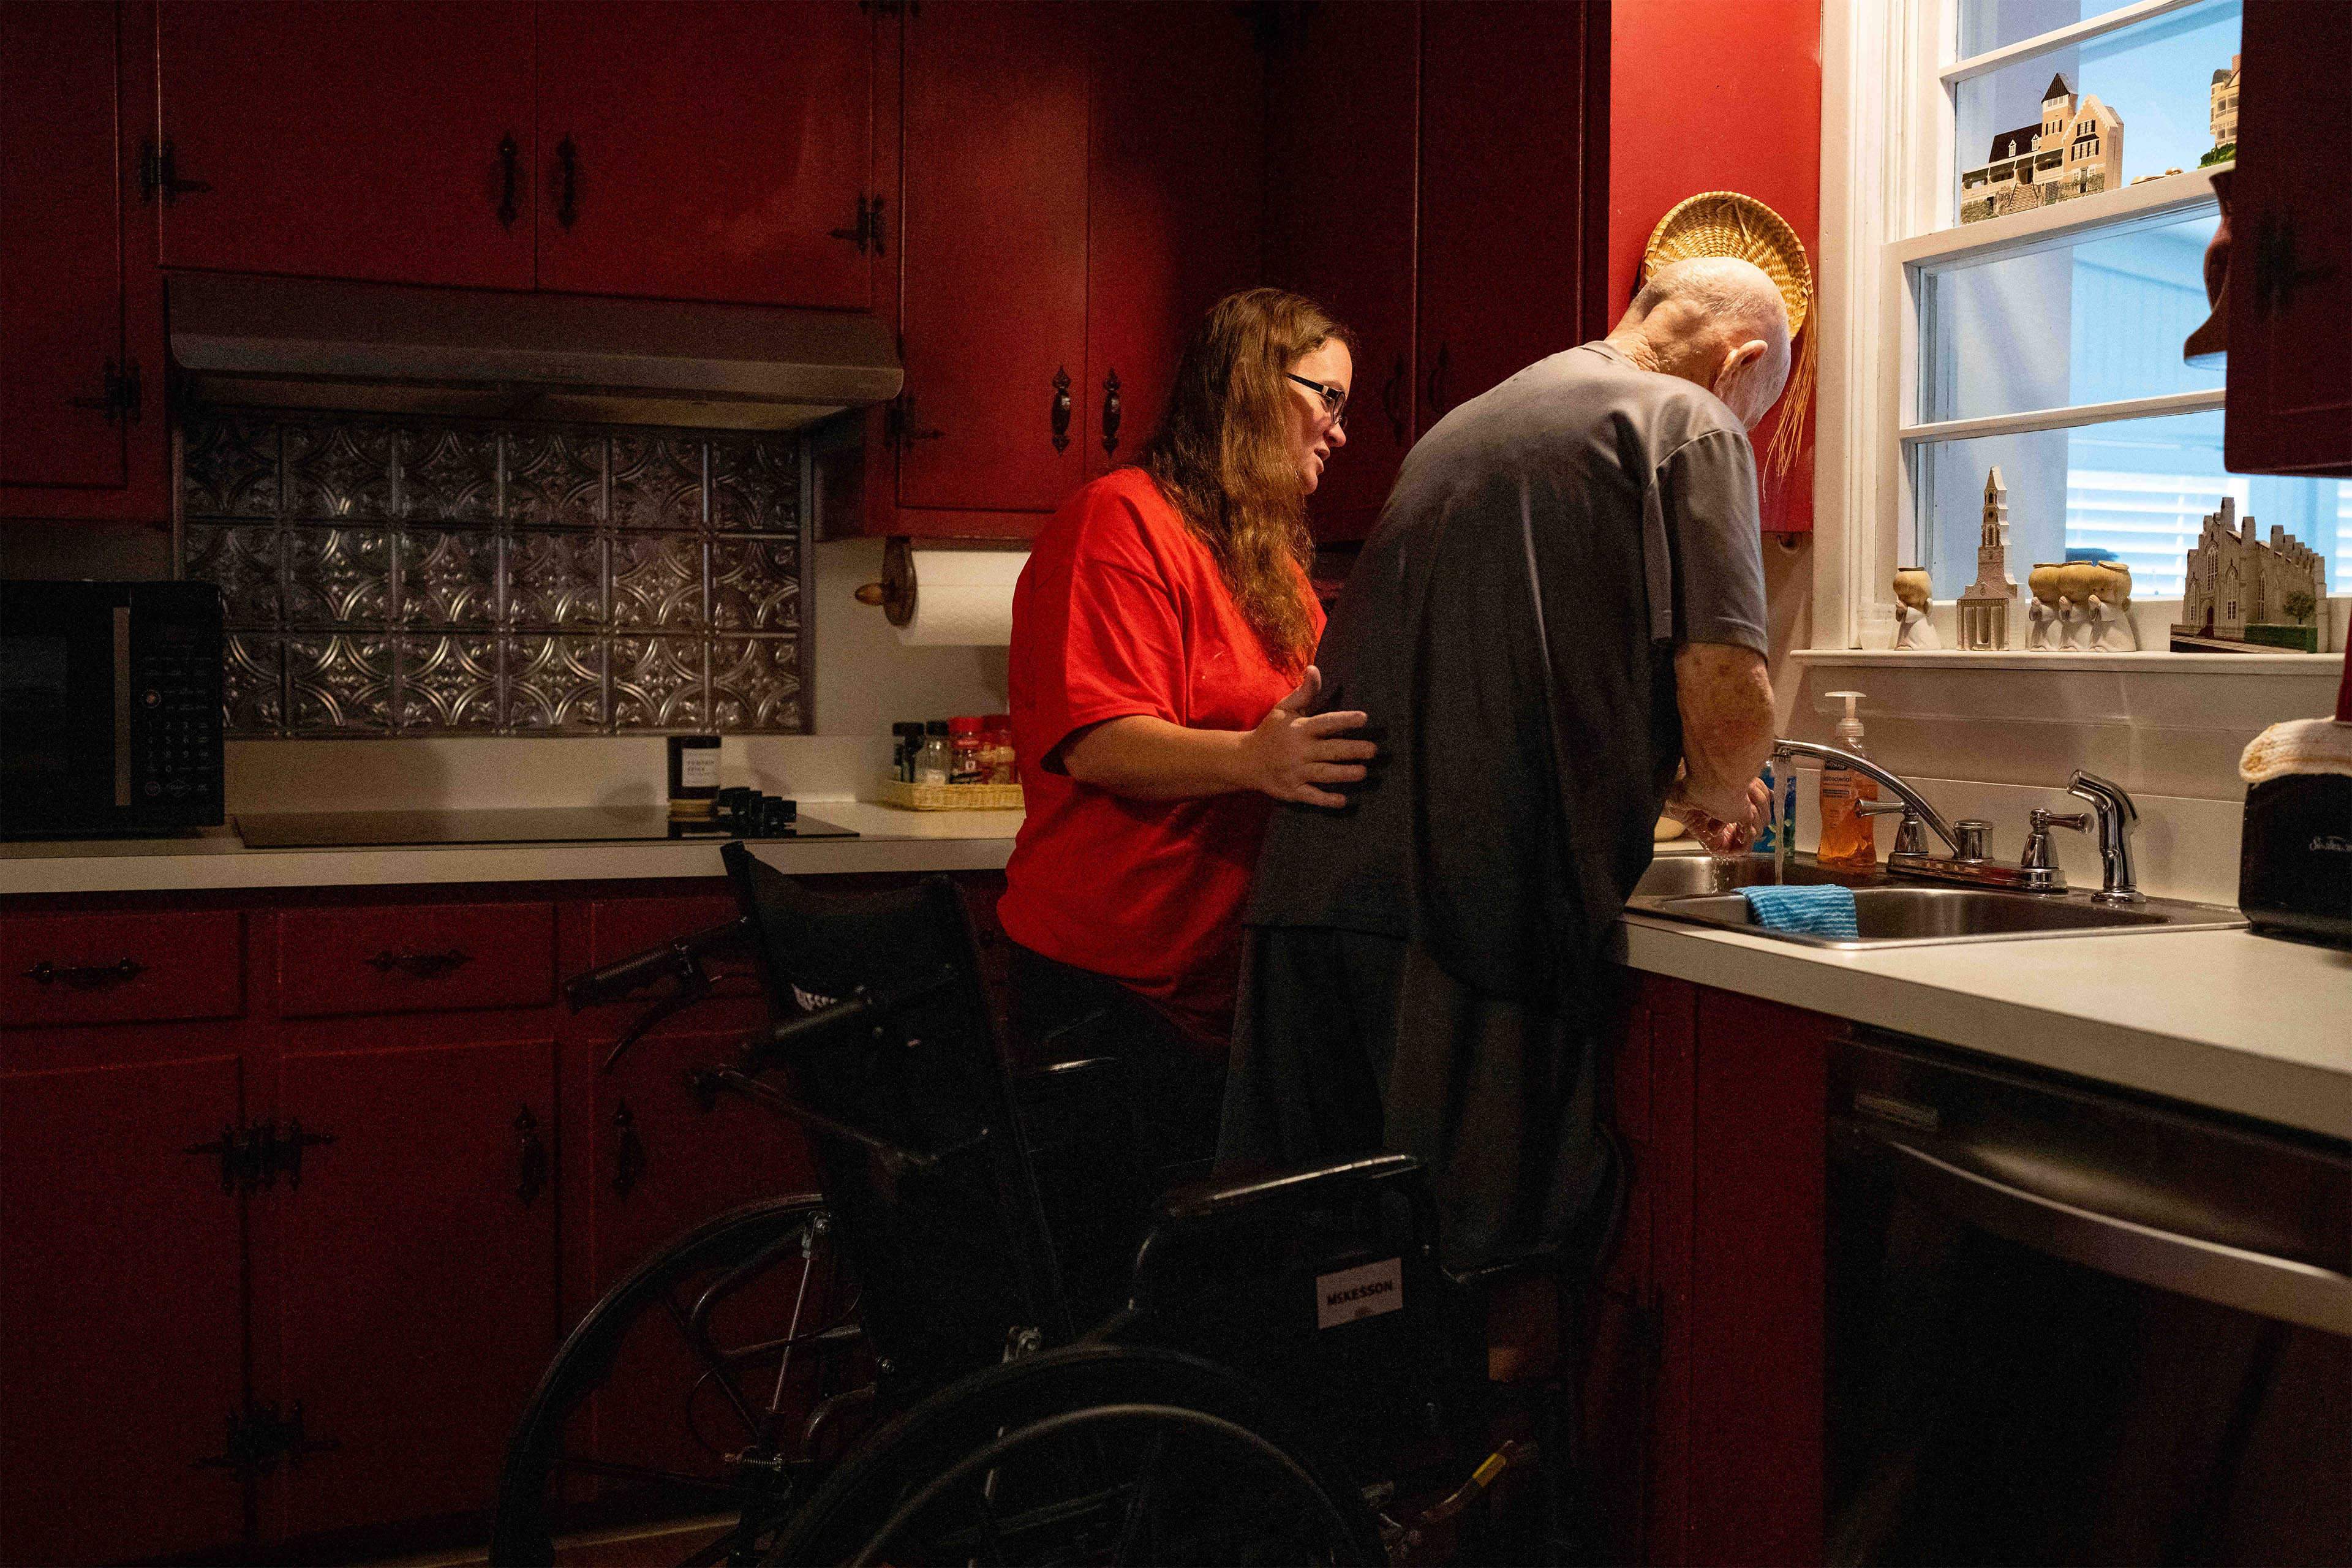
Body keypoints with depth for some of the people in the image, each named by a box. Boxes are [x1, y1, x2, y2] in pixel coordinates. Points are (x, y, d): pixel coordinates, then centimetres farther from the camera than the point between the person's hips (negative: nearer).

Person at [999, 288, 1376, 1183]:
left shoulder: (1269, 557, 22)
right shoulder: (1122, 520, -8)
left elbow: (1324, 725, 29)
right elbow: (1096, 742, -20)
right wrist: (1252, 759, -35)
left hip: (1225, 988, 9)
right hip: (1110, 984, -9)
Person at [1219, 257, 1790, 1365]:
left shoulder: (1468, 422, 27)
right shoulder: (1690, 425, 4)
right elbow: (1728, 697, -9)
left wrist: (1667, 782, 37)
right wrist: (1710, 796, 14)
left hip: (1315, 889, 7)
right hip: (1478, 902, -7)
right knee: (1492, 1274, 2)